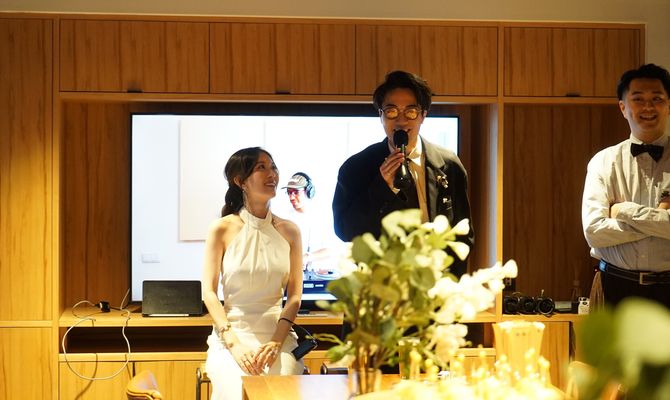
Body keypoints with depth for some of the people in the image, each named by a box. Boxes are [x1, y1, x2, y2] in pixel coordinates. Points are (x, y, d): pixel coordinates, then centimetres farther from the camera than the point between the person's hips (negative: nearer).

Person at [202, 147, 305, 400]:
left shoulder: (288, 231, 8)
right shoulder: (223, 229, 1)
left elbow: (294, 295, 5)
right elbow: (209, 292, -2)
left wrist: (276, 342, -10)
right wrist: (234, 344, -13)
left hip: (277, 335, 2)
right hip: (232, 334, -2)